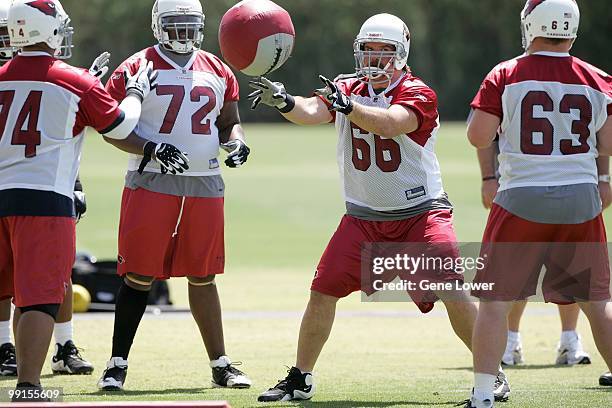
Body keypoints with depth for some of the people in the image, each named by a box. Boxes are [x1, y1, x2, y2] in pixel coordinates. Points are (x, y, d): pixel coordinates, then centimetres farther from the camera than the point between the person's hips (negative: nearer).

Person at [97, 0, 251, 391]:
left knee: (203, 277, 9)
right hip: (152, 183, -4)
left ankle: (221, 364, 14)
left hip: (205, 183, 4)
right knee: (139, 275, -4)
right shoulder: (137, 69, -3)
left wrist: (236, 141, -3)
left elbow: (229, 121, 20)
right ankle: (118, 363, 3)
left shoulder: (218, 72, 11)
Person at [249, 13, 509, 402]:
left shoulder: (418, 95, -11)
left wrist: (347, 106, -48)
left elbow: (388, 124, -32)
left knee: (453, 294, -13)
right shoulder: (348, 89, 1)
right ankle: (300, 380, 10)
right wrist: (284, 102, -41)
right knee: (323, 292, -3)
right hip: (364, 218, 4)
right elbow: (311, 111, -18)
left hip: (420, 213, -4)